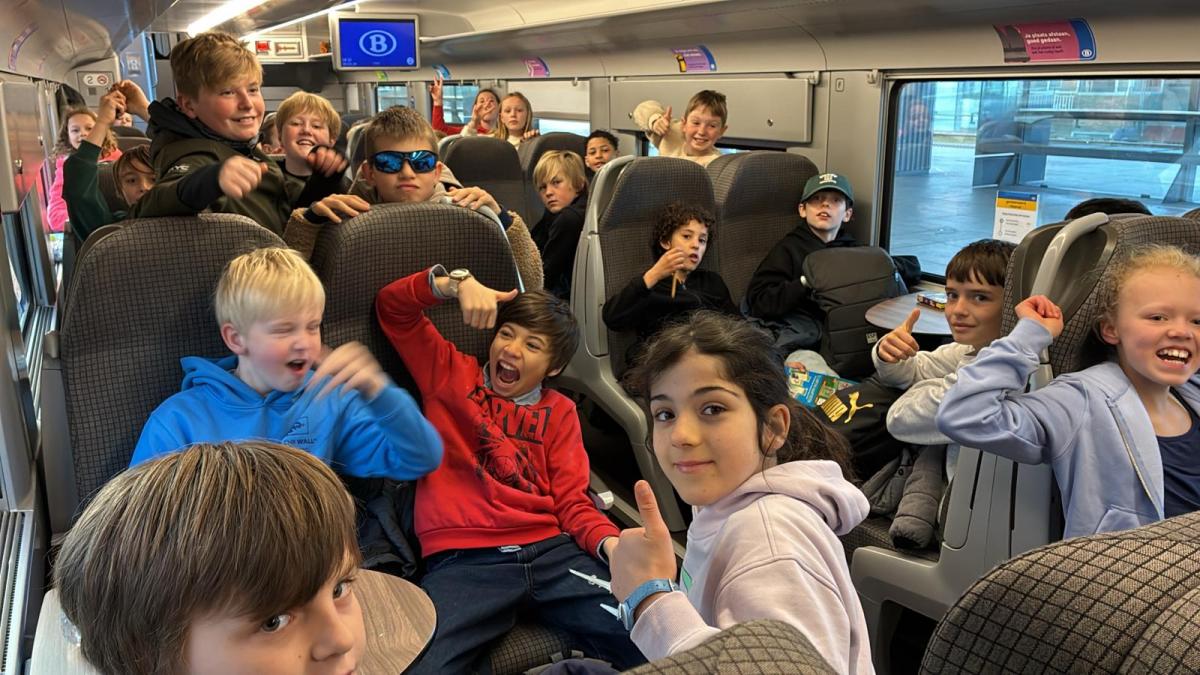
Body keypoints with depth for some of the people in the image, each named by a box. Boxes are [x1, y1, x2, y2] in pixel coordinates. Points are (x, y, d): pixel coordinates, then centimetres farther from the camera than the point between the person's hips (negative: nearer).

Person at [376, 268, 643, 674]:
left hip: (550, 551, 3)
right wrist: (459, 283, -5)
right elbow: (392, 306, 13)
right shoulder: (450, 373, 17)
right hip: (463, 559, -2)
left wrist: (612, 544, -7)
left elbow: (572, 501, 14)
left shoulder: (559, 412, 21)